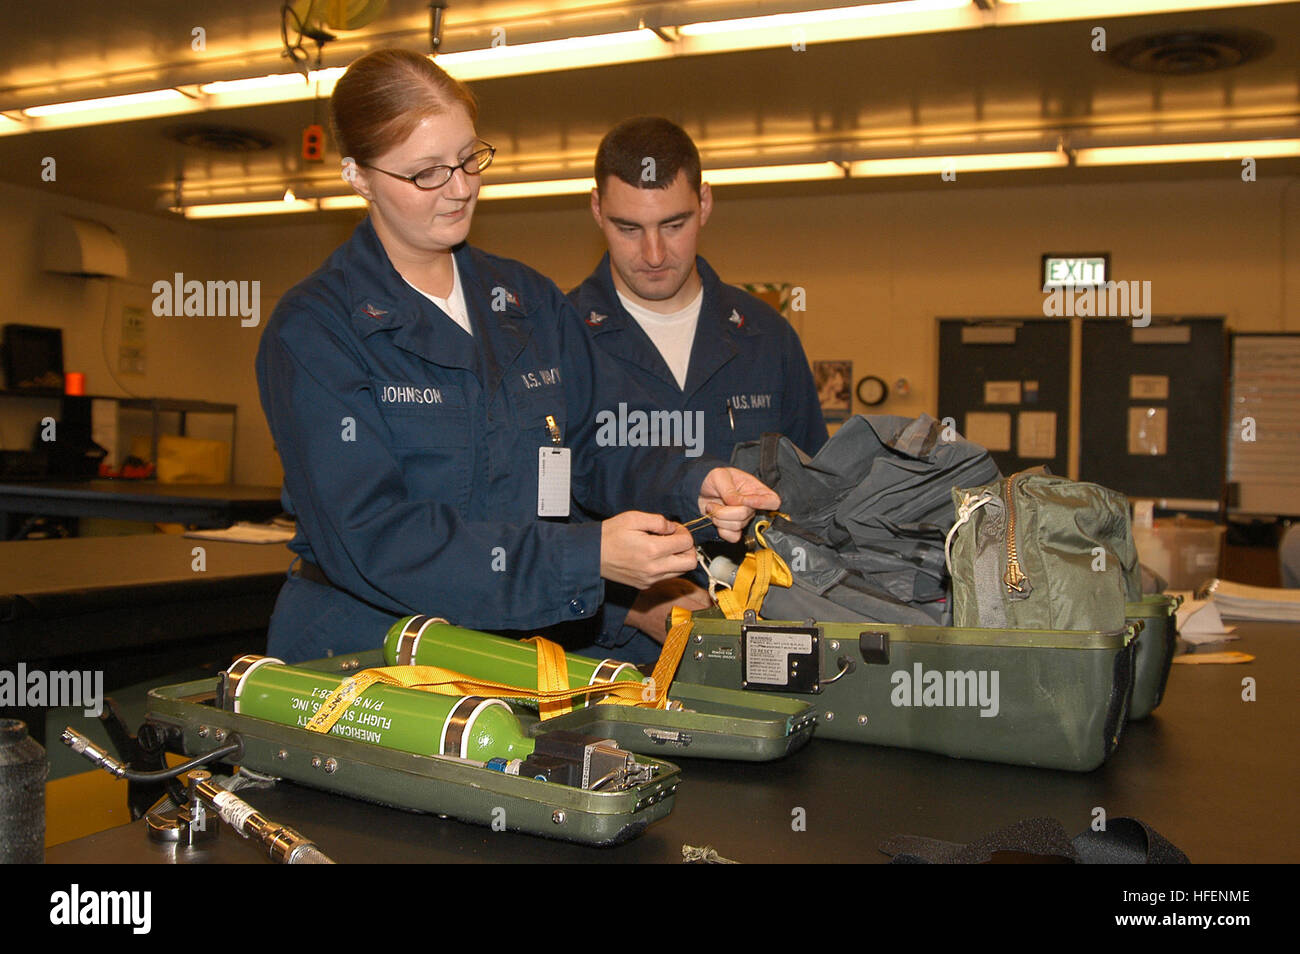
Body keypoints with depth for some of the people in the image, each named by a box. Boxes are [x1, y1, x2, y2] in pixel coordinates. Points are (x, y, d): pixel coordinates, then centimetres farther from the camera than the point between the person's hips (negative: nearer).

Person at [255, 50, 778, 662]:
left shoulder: (532, 302, 10)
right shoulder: (311, 330, -11)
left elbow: (589, 450, 14)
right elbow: (370, 537, -20)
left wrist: (692, 486, -8)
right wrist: (584, 557, -25)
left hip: (511, 641, 4)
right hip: (358, 651, -3)